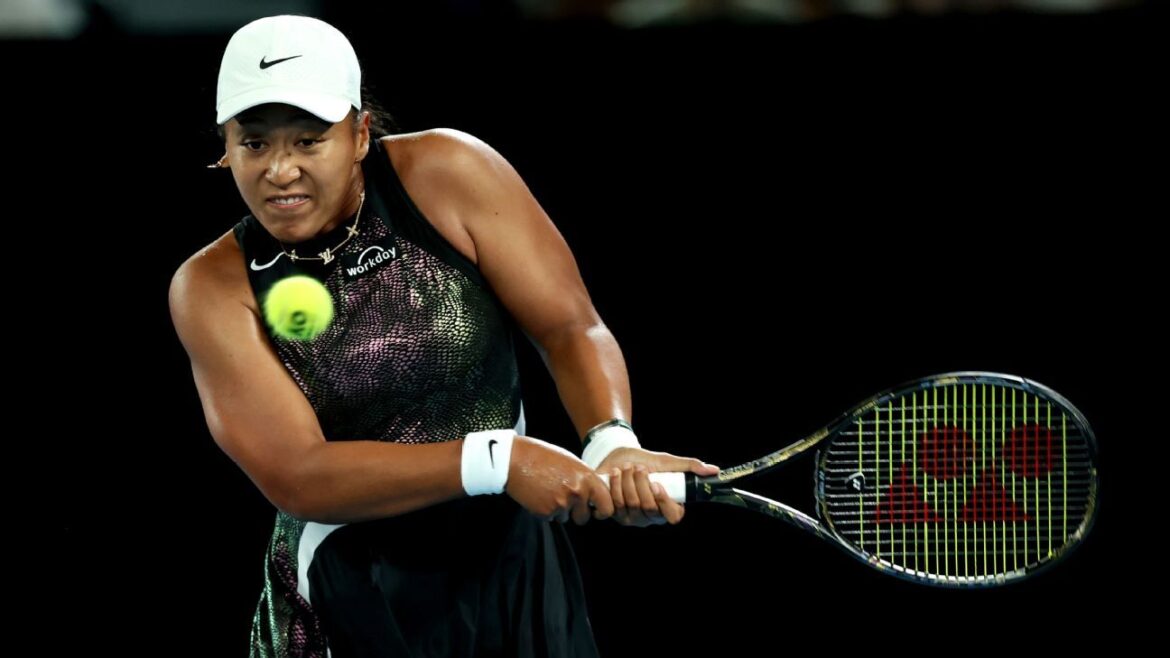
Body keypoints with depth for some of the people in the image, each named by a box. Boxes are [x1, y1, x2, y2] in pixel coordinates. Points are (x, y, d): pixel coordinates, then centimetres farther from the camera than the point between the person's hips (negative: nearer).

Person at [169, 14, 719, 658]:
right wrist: (496, 460, -28)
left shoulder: (448, 172, -7)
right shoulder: (212, 287, -9)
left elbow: (571, 327, -6)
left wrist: (613, 441, -28)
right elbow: (296, 477, -19)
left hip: (514, 580, 1)